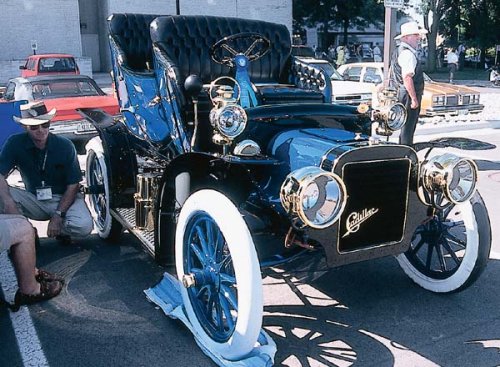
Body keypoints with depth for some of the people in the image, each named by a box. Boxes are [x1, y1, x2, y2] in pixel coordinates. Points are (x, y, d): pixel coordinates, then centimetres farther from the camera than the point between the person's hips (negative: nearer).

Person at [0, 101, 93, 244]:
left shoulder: (65, 146, -13)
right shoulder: (15, 143, -11)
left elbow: (73, 185, -10)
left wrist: (58, 215, -20)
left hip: (63, 198, -1)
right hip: (33, 200, 2)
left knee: (84, 227, -31)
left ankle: (60, 229, 6)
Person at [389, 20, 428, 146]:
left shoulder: (398, 51, 15)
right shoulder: (408, 54, -17)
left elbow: (390, 73, 23)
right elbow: (407, 78, -25)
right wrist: (414, 98, -23)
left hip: (401, 94, 11)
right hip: (409, 95, -11)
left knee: (406, 126, 18)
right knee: (408, 127, -5)